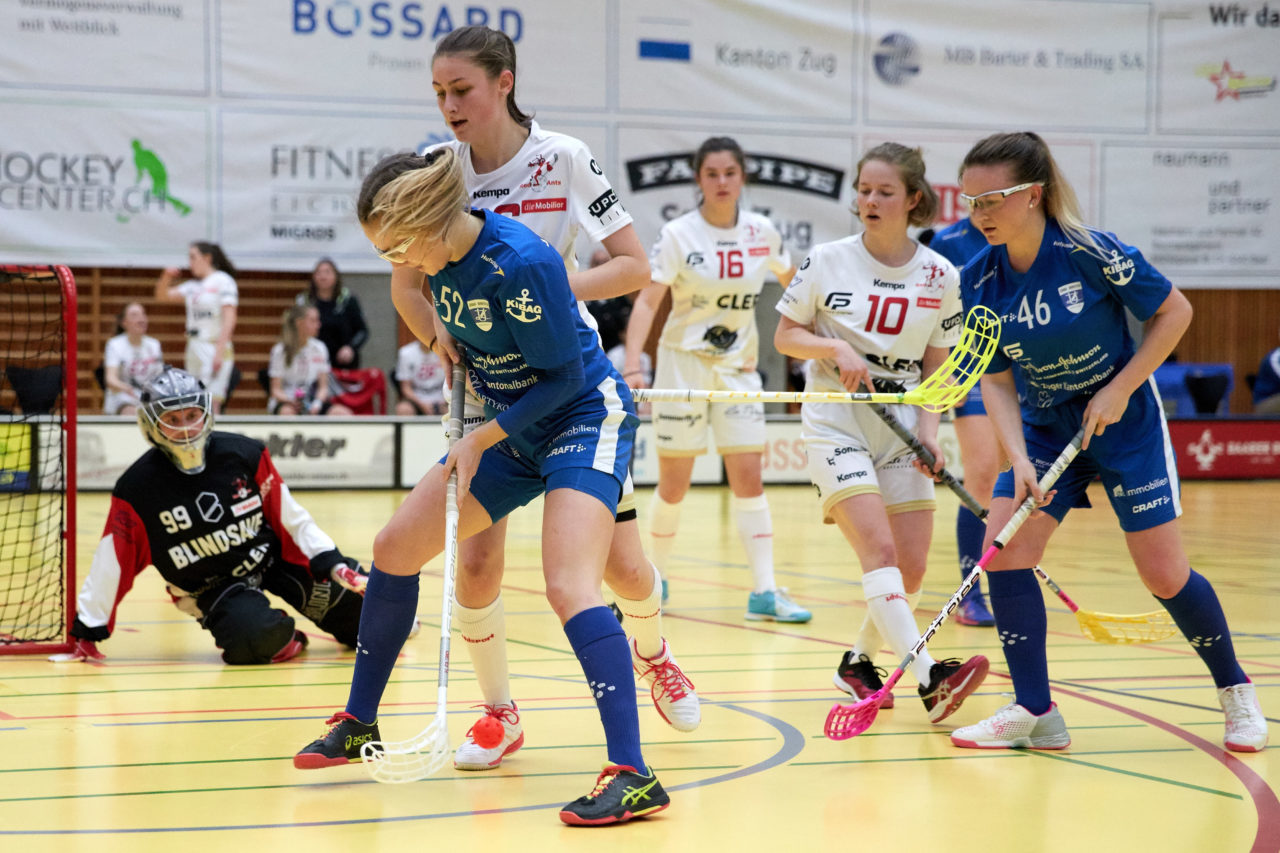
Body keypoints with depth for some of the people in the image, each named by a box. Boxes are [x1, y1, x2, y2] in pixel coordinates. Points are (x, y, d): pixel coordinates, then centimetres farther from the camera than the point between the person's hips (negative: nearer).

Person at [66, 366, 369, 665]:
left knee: (353, 597, -9)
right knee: (253, 638, -32)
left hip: (274, 558, 3)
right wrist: (87, 633, -9)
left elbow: (292, 518, -2)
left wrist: (333, 564, -10)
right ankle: (279, 635, 4)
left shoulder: (244, 454, -11)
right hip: (213, 586, -3)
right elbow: (110, 565, -10)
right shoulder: (137, 488, -16)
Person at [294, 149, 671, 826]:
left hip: (586, 419, -8)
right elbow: (405, 290, 19)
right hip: (510, 430, 8)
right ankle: (359, 725, 24)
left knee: (567, 586, -26)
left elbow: (563, 378, -21)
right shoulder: (438, 249, -7)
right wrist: (438, 333, 1)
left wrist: (480, 441, -18)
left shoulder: (523, 263, -29)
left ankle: (633, 778, -29)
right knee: (395, 549, 8)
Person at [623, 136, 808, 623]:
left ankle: (764, 592, -5)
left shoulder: (763, 234, 0)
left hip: (738, 367, 3)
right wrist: (633, 367, -30)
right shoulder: (677, 235, -10)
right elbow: (648, 301, -17)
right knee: (674, 485, 2)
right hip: (683, 363, -3)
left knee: (749, 476, -4)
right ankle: (656, 578, 20)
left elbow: (792, 281, 18)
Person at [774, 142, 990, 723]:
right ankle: (928, 676, -29)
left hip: (901, 425, 3)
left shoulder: (941, 276, 2)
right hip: (836, 421, -3)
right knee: (879, 550, -20)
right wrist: (834, 348, -14)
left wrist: (929, 430, -7)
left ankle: (858, 661, 24)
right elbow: (785, 336, 5)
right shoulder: (827, 261, -3)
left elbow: (936, 368, 8)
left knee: (911, 569, 0)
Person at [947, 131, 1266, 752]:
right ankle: (1035, 713, -2)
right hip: (1045, 427, 4)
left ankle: (1234, 688, 23)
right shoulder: (978, 281, -9)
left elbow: (1174, 311, -12)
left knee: (1165, 577, -2)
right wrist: (1019, 461, -18)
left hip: (1125, 423, -4)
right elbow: (996, 380, -4)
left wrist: (1120, 389, -18)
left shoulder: (1090, 252, -22)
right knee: (1003, 553, -12)